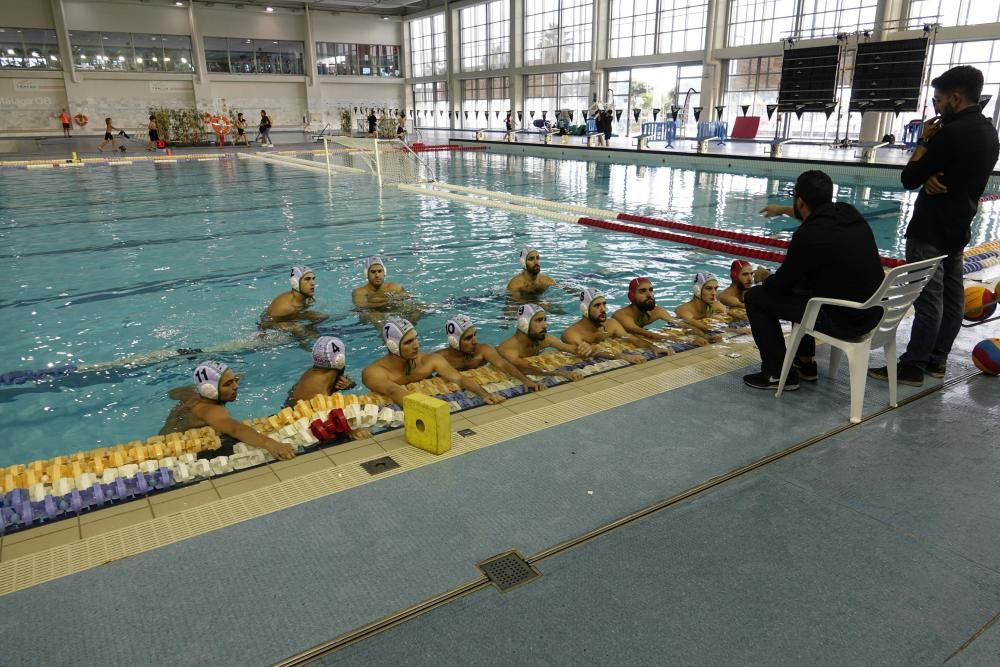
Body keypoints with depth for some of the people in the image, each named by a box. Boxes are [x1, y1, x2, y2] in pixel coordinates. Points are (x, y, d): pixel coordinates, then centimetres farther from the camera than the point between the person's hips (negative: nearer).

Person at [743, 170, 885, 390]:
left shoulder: (808, 235, -23)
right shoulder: (849, 213, 0)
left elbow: (781, 286, -10)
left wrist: (764, 277, 13)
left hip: (842, 321, -9)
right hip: (872, 312, 9)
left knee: (755, 297, 2)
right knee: (799, 284, 33)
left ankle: (778, 374, 10)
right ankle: (805, 363, 39)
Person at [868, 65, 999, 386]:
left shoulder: (952, 132, -19)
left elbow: (909, 178, -14)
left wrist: (925, 141, -2)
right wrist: (932, 178, -9)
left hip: (931, 231, -10)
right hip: (957, 228, 10)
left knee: (928, 299, -6)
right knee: (951, 297, 12)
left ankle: (912, 366, 0)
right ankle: (936, 359, 22)